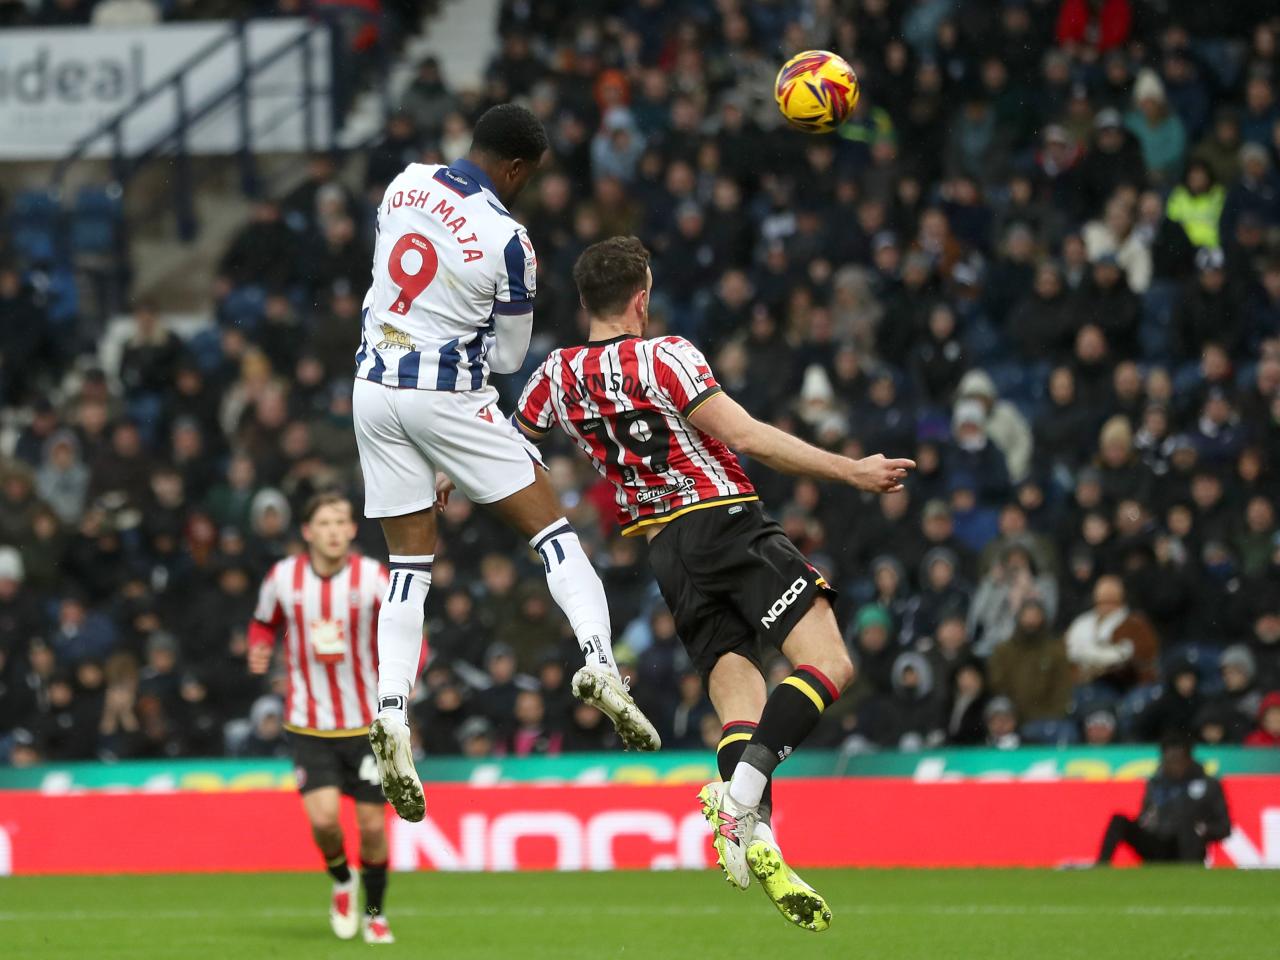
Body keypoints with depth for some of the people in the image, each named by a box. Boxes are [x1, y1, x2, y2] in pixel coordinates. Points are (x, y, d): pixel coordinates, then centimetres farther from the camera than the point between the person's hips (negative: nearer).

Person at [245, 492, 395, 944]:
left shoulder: (373, 577, -9)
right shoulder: (283, 577, -4)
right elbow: (264, 623, 15)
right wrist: (259, 649, -8)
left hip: (367, 722, 0)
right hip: (309, 724, 0)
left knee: (372, 826, 1)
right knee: (323, 818, -16)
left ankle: (374, 913, 24)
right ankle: (342, 881, 17)